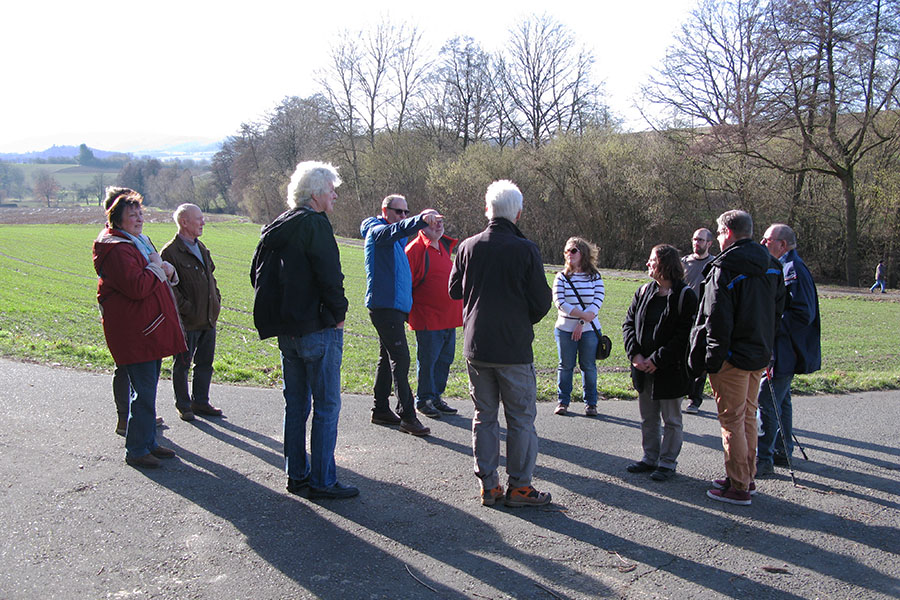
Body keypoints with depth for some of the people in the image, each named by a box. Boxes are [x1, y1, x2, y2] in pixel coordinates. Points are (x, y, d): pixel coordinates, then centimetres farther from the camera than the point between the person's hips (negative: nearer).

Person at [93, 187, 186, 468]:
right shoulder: (117, 249, -15)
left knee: (147, 389, 16)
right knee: (143, 392, -6)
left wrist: (168, 270, 5)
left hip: (151, 329, 10)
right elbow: (137, 287, -26)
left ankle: (148, 442, 26)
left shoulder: (140, 241, 18)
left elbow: (159, 277, 28)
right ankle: (136, 450, 5)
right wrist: (155, 268, -10)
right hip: (133, 333, -10)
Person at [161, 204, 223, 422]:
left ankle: (201, 402, 28)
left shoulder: (201, 248, 13)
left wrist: (216, 300, 13)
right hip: (187, 322, -7)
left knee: (205, 363, 15)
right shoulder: (170, 252, -14)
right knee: (183, 364, 7)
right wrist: (187, 309, -18)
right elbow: (169, 287, -17)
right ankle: (183, 405, 21)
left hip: (208, 319, 8)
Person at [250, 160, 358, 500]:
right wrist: (338, 314, -7)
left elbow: (258, 274, 18)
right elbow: (329, 274, -20)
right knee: (326, 406, -1)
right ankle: (322, 481, 4)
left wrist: (280, 315, 16)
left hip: (286, 329, 9)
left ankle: (296, 475, 23)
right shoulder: (314, 223, -13)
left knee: (296, 404, 15)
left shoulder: (277, 227, 13)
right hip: (317, 329, -9)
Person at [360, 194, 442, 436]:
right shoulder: (377, 230, -10)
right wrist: (420, 220, -46)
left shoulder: (397, 239, 21)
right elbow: (393, 231, -31)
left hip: (395, 305, 10)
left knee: (388, 358, 14)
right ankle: (407, 415, -12)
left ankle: (381, 410, 23)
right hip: (384, 305, -10)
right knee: (400, 359, -12)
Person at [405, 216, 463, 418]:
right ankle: (424, 400, 13)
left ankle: (436, 397, 24)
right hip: (427, 318, -8)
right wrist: (408, 310, -9)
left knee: (445, 359, 13)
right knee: (427, 360, 0)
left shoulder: (444, 246, 14)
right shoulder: (416, 248, -10)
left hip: (449, 317, 8)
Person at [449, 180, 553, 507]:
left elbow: (454, 290, 11)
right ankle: (519, 486, 12)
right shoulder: (526, 250, -11)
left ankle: (488, 484, 18)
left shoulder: (468, 247, -1)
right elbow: (542, 301, -6)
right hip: (514, 348, -4)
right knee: (521, 419, 7)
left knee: (484, 415, 13)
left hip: (476, 346, 4)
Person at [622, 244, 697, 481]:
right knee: (648, 418, 16)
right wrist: (635, 354, -7)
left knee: (671, 420, 8)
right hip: (643, 368, 6)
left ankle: (667, 462, 19)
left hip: (670, 370, -6)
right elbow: (629, 324, 7)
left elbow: (685, 335, -16)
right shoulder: (644, 291, 5)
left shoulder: (685, 295, -12)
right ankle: (650, 458, 29)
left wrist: (657, 360, -18)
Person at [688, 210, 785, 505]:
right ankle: (747, 477, 28)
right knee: (748, 416, 18)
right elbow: (778, 311, 14)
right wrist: (765, 347, 18)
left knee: (732, 420, 1)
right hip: (760, 353, 8)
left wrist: (713, 358, -13)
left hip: (733, 356, -8)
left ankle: (738, 487, 7)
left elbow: (718, 318, -19)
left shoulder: (725, 267, -17)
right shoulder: (772, 266, 8)